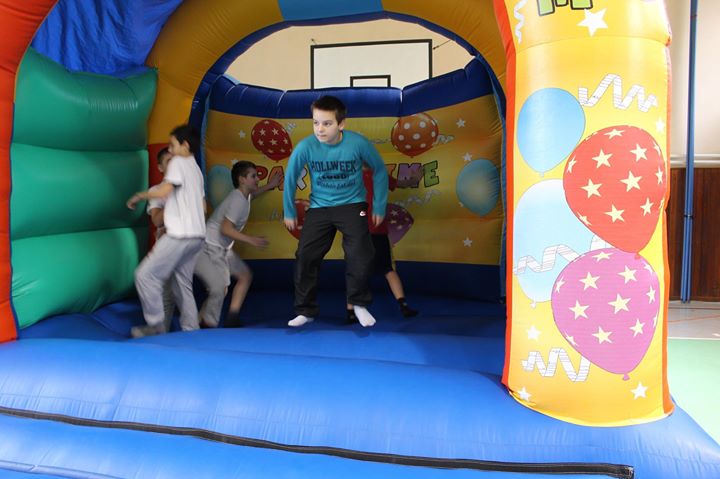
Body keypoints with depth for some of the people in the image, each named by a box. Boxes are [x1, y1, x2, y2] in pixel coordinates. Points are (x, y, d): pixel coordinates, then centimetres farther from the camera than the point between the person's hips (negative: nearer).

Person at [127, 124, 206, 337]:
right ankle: (191, 329, 15)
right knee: (183, 283, 14)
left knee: (145, 274, -3)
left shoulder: (178, 162, -3)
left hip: (179, 235, -9)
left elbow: (164, 191, -17)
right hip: (197, 235, 9)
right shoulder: (196, 169, 21)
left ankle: (155, 325, 1)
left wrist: (139, 196, -2)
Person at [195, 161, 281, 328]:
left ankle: (232, 320, 14)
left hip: (222, 248, 11)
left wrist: (269, 186, 32)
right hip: (209, 248, -10)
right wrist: (250, 239, -25)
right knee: (219, 289, -18)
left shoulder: (242, 195, 10)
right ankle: (206, 327, -2)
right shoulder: (238, 200, -19)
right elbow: (225, 229, -25)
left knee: (245, 276, 13)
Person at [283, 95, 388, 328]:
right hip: (319, 207, 2)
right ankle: (306, 310, 15)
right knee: (305, 257, -5)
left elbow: (379, 170, -1)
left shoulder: (358, 143, -19)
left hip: (352, 204, -1)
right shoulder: (305, 147, -17)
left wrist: (379, 206, 2)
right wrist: (289, 212, 8)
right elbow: (290, 179, 0)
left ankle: (359, 304, 9)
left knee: (361, 256, -17)